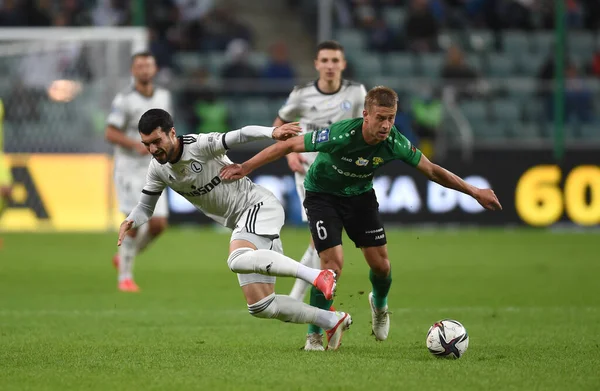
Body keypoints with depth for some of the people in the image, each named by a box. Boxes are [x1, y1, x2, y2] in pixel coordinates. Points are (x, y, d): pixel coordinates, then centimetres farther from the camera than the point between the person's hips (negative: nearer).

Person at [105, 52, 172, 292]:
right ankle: (125, 277, 2)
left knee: (158, 224, -2)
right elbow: (110, 134, -13)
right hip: (129, 169, -5)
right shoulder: (124, 99, -9)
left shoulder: (163, 96, 8)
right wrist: (136, 144, -26)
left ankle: (124, 257, 23)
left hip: (153, 170, 5)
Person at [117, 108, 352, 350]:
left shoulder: (200, 145, -18)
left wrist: (272, 132, -47)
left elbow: (242, 135, -28)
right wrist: (129, 223, -9)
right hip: (241, 223, 8)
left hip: (258, 205, -8)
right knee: (259, 306, 1)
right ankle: (331, 321, 10)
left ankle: (317, 276, -38)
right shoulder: (158, 170, 3)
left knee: (237, 260, -38)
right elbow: (145, 207, 13)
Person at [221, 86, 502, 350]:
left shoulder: (395, 143, -23)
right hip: (322, 195, -4)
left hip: (360, 195, 4)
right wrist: (246, 167, -24)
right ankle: (315, 335, 1)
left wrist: (474, 192, -6)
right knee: (333, 264, -17)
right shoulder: (341, 135, -36)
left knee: (381, 264, -1)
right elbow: (290, 145, -26)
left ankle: (379, 304, 37)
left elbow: (432, 170, -7)